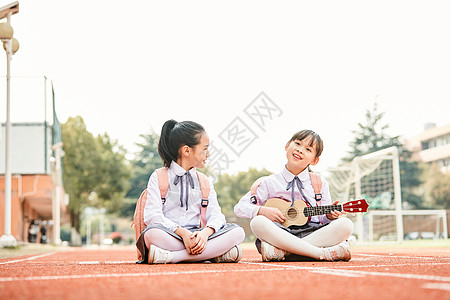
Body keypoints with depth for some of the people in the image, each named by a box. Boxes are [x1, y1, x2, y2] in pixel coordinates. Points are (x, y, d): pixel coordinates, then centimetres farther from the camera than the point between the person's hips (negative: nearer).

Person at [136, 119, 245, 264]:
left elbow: (216, 214, 5)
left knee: (238, 232, -21)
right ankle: (214, 254, -32)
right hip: (169, 234, -4)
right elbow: (152, 215, -10)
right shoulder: (159, 177, 3)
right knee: (152, 234, -38)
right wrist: (182, 233, -25)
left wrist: (205, 232, -19)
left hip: (196, 234, 4)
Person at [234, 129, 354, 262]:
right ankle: (324, 253, -36)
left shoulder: (320, 183, 12)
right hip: (281, 233, -2)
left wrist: (329, 216, -9)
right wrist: (263, 210, -10)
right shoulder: (271, 182, 8)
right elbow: (240, 207, 7)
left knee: (346, 225, -25)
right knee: (258, 222, -33)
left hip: (313, 233, 2)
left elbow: (323, 219, 14)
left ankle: (282, 251, -31)